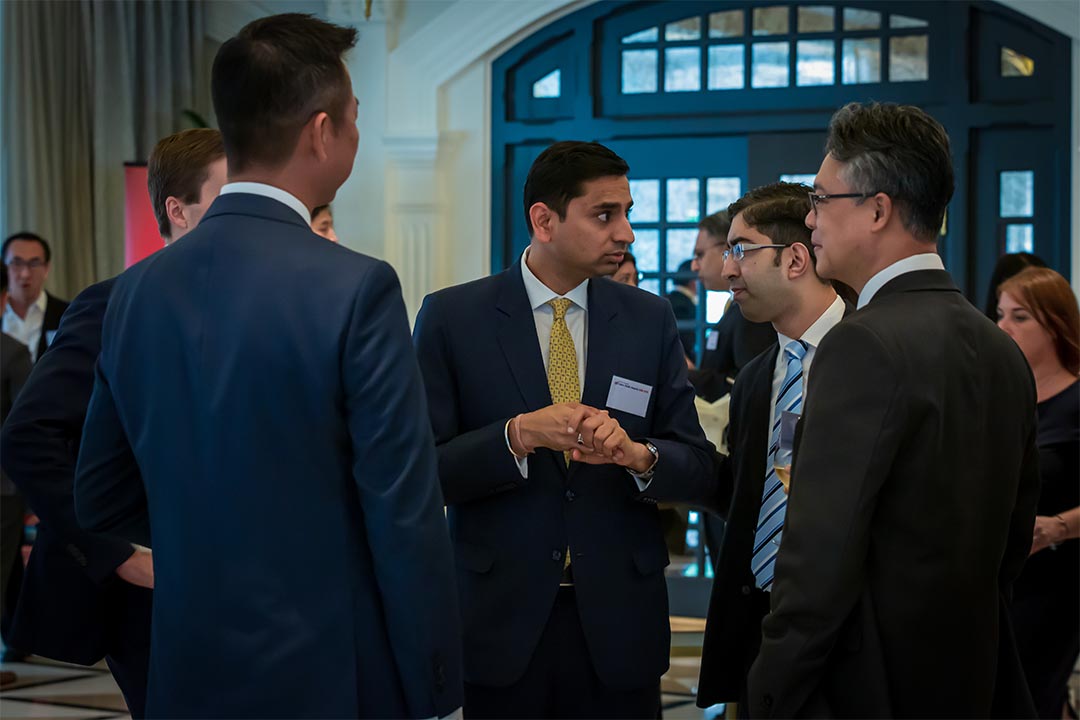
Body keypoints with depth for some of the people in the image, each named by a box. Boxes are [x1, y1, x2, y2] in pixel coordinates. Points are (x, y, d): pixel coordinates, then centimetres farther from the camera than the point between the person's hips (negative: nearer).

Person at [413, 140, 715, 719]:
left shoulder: (651, 320, 5)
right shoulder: (452, 317, -3)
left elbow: (697, 469, 4)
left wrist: (635, 453, -17)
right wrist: (520, 435, -21)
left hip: (617, 623, 2)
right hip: (501, 621, -2)